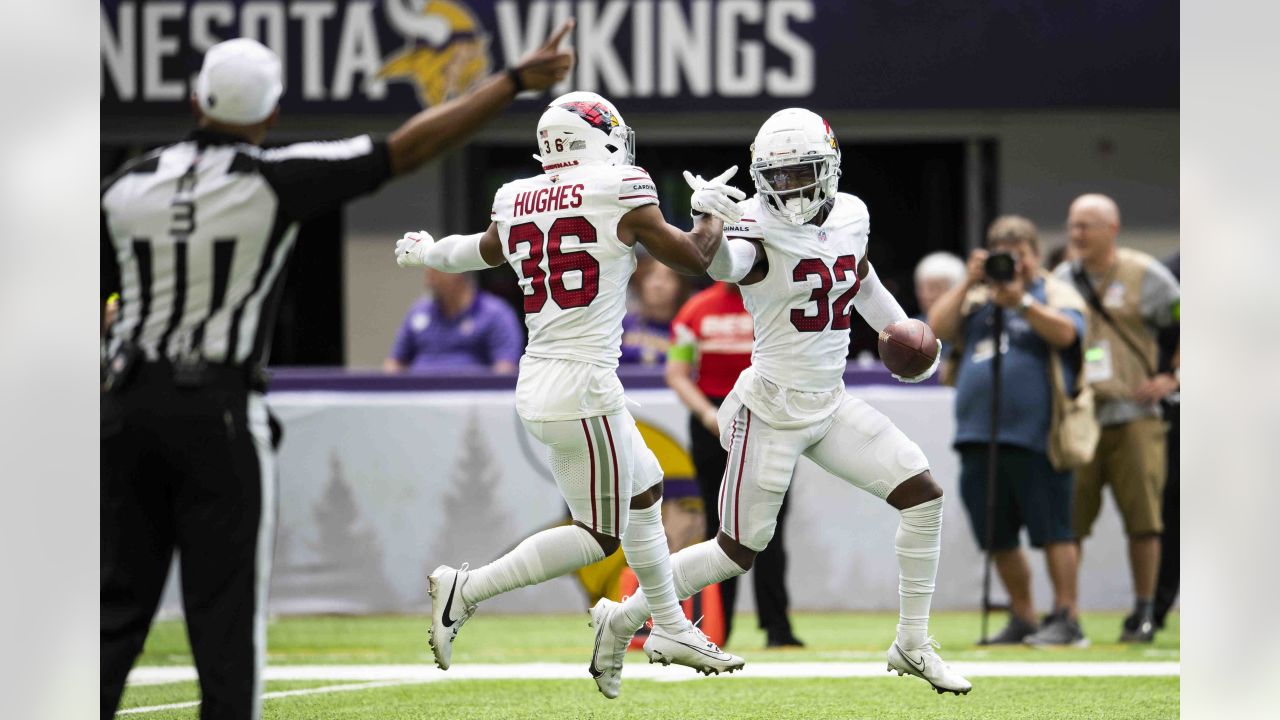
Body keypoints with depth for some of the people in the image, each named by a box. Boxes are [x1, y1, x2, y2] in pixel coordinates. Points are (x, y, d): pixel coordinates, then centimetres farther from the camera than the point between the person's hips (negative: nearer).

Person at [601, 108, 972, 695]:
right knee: (738, 552, 1)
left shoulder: (849, 216, 3)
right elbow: (722, 264, -43)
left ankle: (912, 646, 8)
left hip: (830, 405, 6)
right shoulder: (759, 230, -19)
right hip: (771, 411, -6)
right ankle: (622, 618, 19)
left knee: (922, 496, -3)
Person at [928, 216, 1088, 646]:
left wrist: (1020, 301, -23)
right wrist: (969, 284, -2)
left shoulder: (1055, 293, 5)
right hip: (979, 437, 5)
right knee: (998, 537, 8)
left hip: (1035, 437, -5)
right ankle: (1022, 618, 17)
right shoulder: (977, 298, 20)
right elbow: (938, 328, 6)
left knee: (1052, 531, -6)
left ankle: (1066, 617, -3)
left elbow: (1065, 333, -14)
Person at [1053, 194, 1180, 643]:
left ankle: (1144, 612, 7)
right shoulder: (1060, 281, 11)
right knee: (1067, 521, -3)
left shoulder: (1144, 276, 3)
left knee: (1142, 518, -2)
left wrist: (1172, 378, -1)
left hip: (1132, 417, -2)